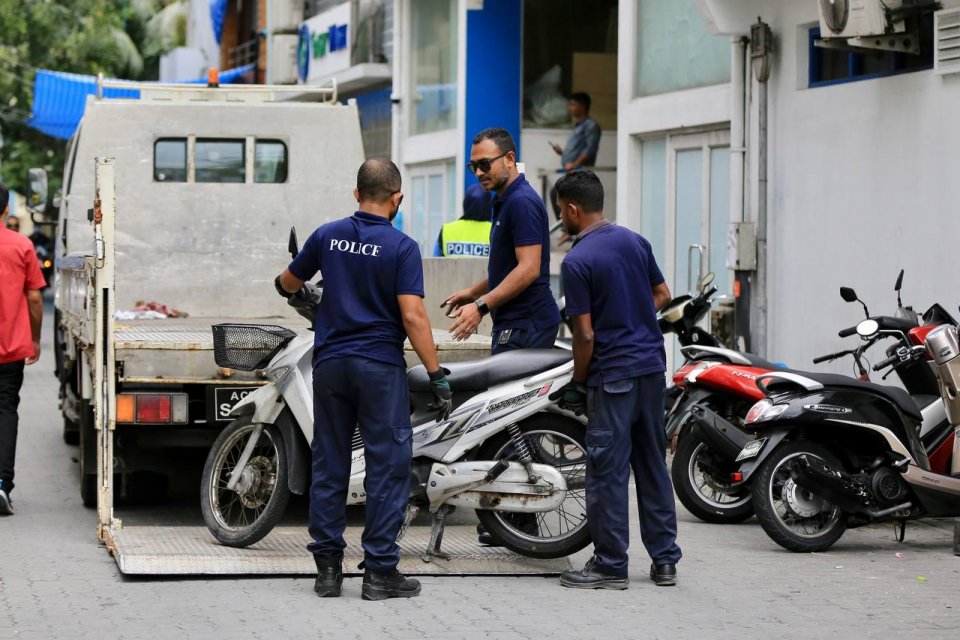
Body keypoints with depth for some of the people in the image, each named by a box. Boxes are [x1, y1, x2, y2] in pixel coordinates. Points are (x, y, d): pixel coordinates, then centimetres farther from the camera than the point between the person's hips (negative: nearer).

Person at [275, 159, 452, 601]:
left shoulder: (328, 236, 4)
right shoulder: (401, 247, -9)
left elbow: (288, 283, 20)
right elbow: (412, 317, -16)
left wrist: (293, 290, 44)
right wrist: (437, 376, -12)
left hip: (330, 362, 5)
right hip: (380, 366, -4)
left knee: (329, 465, 10)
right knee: (387, 467, 1)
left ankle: (328, 567, 11)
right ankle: (379, 571, -1)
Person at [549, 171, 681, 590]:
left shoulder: (577, 261, -15)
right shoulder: (635, 241, 7)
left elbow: (585, 334, -14)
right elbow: (662, 295, 16)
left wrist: (578, 383, -2)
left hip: (613, 376, -7)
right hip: (652, 366, 8)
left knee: (608, 471, -1)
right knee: (653, 464, 13)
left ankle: (610, 566, 2)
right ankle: (664, 559, 16)